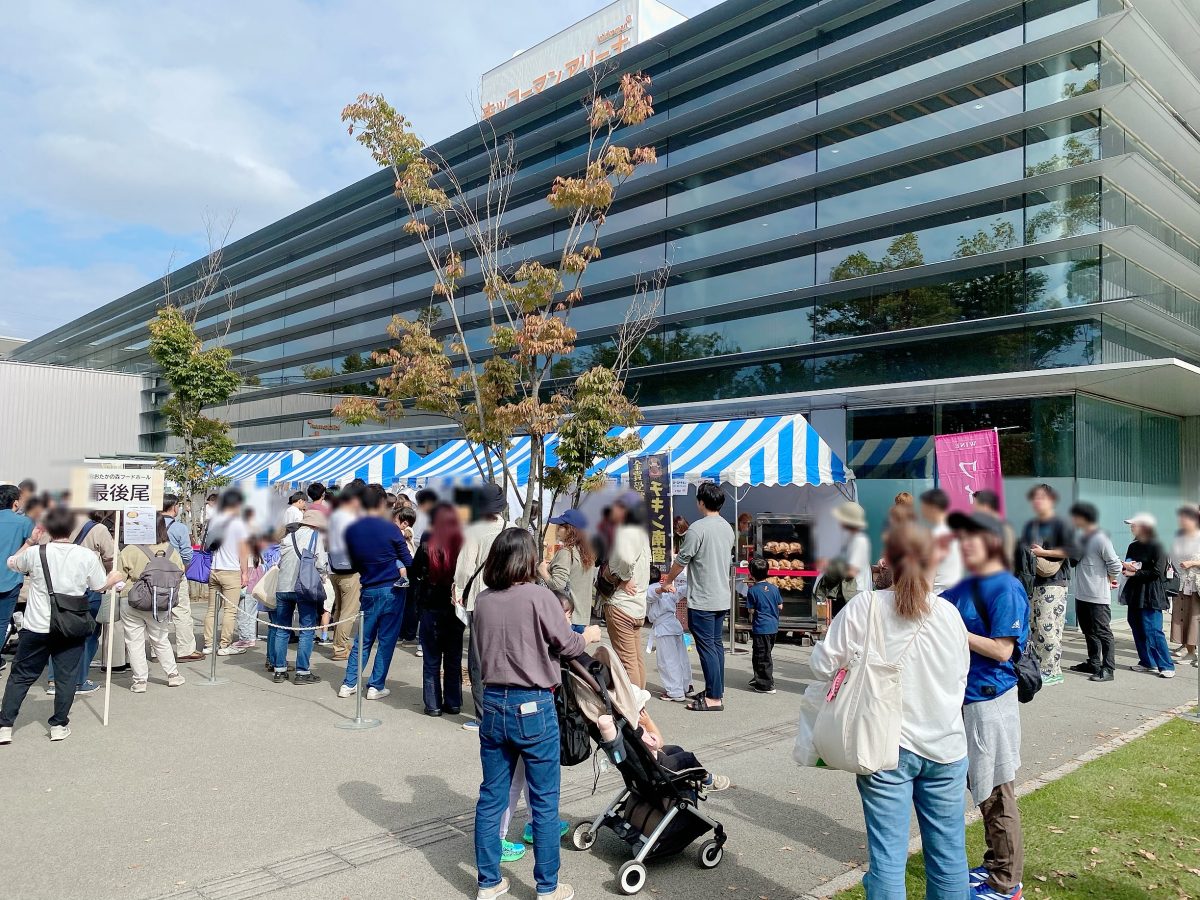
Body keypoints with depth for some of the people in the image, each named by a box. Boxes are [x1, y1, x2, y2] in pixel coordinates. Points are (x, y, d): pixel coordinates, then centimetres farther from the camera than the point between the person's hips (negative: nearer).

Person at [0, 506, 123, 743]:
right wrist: (114, 578, 23)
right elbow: (101, 586, 3)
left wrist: (29, 541, 22)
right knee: (67, 677, 10)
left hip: (36, 627, 1)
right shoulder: (87, 555, -9)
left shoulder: (35, 553, -7)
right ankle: (59, 725, 15)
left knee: (20, 676, 13)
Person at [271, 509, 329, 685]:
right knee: (307, 630, 2)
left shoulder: (288, 537, 13)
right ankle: (302, 672, 1)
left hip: (283, 587, 5)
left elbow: (280, 562, 11)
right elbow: (322, 564, -6)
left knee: (281, 629, 13)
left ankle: (279, 670, 17)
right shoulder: (317, 536, 0)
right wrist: (319, 579, 11)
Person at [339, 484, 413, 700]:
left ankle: (349, 684, 15)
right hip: (392, 590, -4)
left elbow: (354, 564, 13)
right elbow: (408, 562, -4)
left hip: (368, 591, 4)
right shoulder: (390, 528, -11)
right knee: (387, 639, 6)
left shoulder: (351, 531, 1)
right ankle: (376, 686, 9)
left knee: (363, 638, 15)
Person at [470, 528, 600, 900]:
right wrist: (589, 635, 16)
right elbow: (568, 646, -4)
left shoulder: (482, 600, 0)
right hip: (533, 707, -5)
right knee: (544, 802, 8)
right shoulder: (539, 597, -15)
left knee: (491, 797, 14)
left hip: (493, 704, 5)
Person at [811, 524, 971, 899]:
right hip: (945, 748, 3)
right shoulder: (949, 613, -3)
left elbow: (824, 664, -10)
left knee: (887, 854, 5)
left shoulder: (865, 607, -13)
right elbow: (961, 676, 7)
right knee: (948, 852, 16)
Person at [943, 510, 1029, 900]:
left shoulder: (1007, 589, -16)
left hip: (991, 702, -8)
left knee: (996, 794, 4)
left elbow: (1002, 650, -19)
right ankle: (994, 865, 35)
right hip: (966, 698, 8)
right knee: (980, 788, 19)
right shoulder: (966, 586, 7)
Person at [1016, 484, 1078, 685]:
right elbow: (1023, 549, 22)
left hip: (1053, 583, -6)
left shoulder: (1059, 525, -3)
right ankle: (1036, 667, 13)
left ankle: (1053, 671, -2)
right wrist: (1025, 552, 0)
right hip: (1032, 582, 7)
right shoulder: (1030, 525, 17)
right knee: (1033, 626, 6)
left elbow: (1070, 551, -13)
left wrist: (1043, 552, -13)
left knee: (1048, 627, -9)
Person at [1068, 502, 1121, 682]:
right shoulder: (1082, 538, 10)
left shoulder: (1100, 539, -17)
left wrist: (1108, 580, -4)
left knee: (1103, 633, -2)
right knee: (1089, 631, 17)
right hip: (1082, 594, 9)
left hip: (1098, 596, -9)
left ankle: (1107, 669, 3)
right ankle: (1093, 663, 28)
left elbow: (1115, 564, -17)